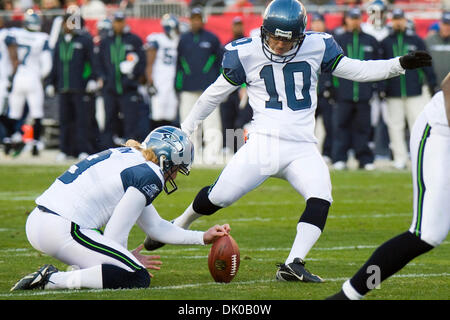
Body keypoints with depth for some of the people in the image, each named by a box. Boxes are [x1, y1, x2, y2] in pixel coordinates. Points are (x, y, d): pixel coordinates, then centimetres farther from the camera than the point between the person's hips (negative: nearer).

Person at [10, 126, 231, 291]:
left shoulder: (128, 157, 22)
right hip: (62, 231, -10)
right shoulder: (149, 176, -8)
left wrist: (203, 238, 31)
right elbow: (115, 235, -8)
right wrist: (128, 260, 12)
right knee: (138, 278, -11)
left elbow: (155, 226, 28)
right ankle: (53, 280, -17)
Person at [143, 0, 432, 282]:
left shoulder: (317, 47, 2)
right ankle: (178, 226, 24)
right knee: (218, 197, -4)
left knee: (320, 201, -21)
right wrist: (185, 131, 16)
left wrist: (400, 64, -1)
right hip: (263, 143, -2)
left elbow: (357, 70, 10)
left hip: (302, 149, 2)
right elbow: (216, 94, 10)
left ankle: (293, 265, -20)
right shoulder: (246, 54, -2)